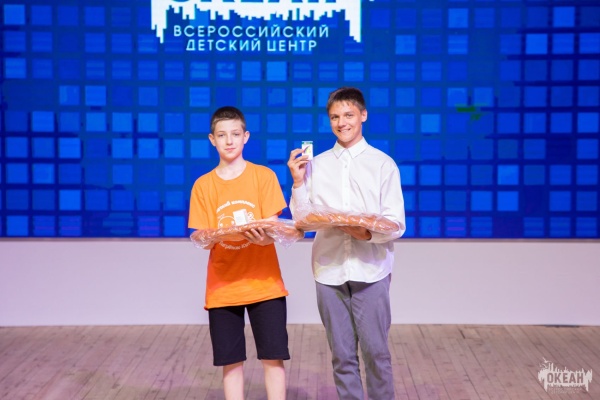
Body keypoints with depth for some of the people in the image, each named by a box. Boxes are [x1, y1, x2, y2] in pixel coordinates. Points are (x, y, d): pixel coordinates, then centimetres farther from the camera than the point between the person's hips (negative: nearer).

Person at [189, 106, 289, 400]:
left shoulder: (264, 176, 0)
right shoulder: (203, 185, 3)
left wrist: (264, 237, -27)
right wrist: (209, 238, -23)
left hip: (264, 283, -1)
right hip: (223, 287, 1)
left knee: (273, 357, 1)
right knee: (230, 361, 5)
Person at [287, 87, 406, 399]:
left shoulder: (383, 164, 1)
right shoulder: (315, 164, 8)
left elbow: (397, 224, -3)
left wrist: (368, 232, -21)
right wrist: (298, 182, -7)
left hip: (370, 271, -2)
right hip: (329, 271, 2)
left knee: (376, 352, 1)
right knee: (342, 355, 8)